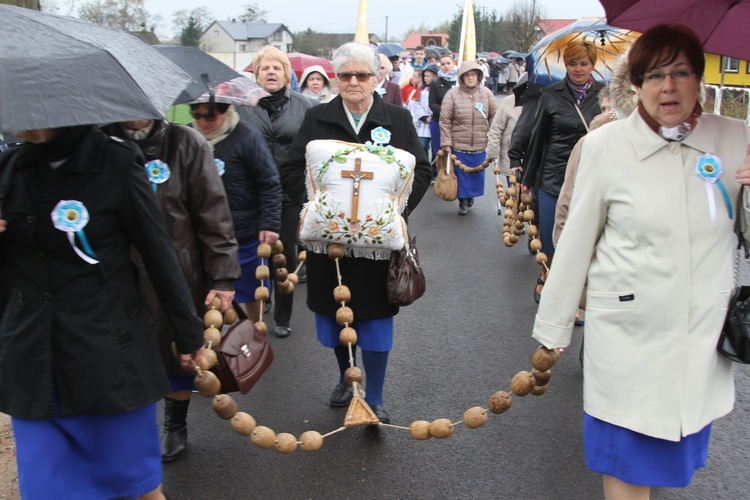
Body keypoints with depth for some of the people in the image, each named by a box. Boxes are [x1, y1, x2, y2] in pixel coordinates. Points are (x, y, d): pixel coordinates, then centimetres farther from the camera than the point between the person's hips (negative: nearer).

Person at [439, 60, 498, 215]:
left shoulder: (486, 93, 1)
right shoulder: (452, 94, -7)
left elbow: (494, 117, 7)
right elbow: (445, 121, -6)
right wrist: (446, 143, -8)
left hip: (480, 145, 2)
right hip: (459, 144, -2)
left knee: (477, 174, 11)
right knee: (461, 174, 6)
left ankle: (471, 196, 35)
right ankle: (463, 201, 22)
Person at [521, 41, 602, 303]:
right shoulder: (551, 95, 1)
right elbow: (537, 138, 6)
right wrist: (528, 178, 8)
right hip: (554, 178, 0)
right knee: (550, 241, 7)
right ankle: (547, 275, 37)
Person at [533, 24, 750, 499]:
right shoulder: (605, 145, -7)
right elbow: (576, 243, -1)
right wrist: (553, 327, 3)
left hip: (703, 333, 2)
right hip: (627, 330, -2)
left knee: (679, 451, 17)